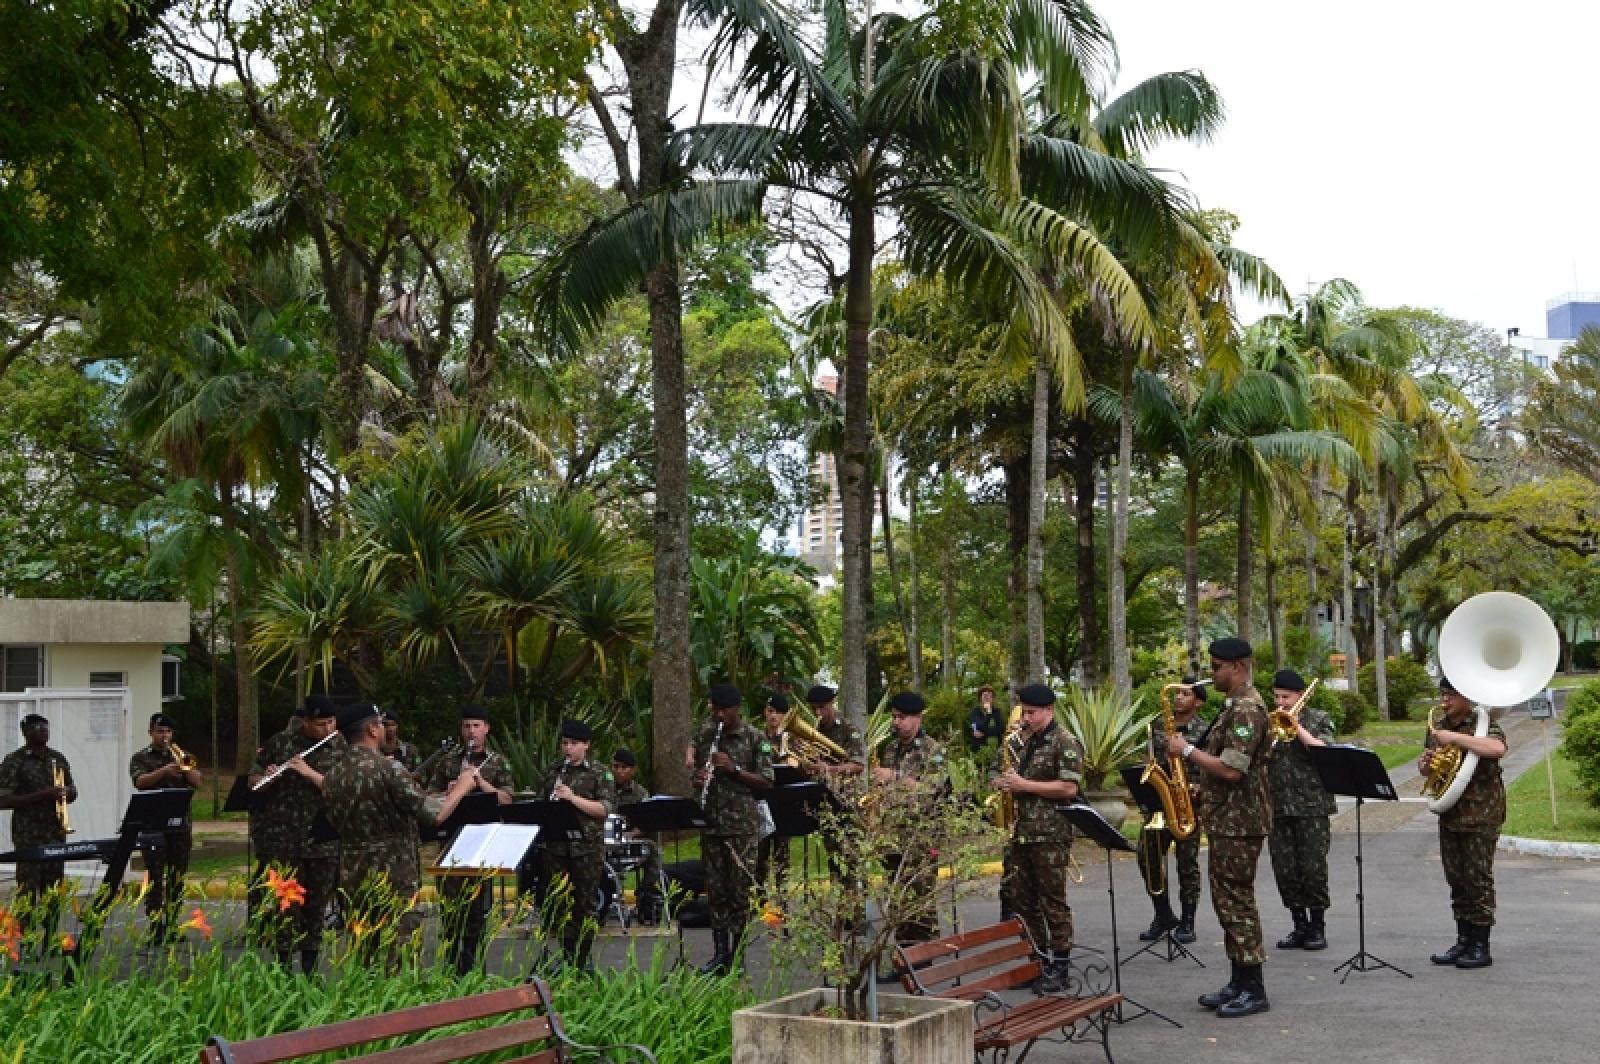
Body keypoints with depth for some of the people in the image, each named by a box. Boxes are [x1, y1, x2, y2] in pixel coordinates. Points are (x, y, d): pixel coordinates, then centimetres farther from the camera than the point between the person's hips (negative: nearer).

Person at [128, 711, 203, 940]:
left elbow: (197, 782, 6)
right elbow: (140, 782, -12)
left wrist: (184, 767, -10)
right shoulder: (141, 758, 6)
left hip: (181, 825, 4)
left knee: (177, 878, 6)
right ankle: (155, 927, -3)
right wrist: (165, 771, -24)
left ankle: (173, 925, 12)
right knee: (155, 878, -5)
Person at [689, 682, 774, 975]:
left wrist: (733, 768, -18)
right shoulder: (704, 737, 11)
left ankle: (737, 956, 5)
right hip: (711, 824, 4)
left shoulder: (754, 739, -3)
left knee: (740, 891, -2)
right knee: (716, 890, 8)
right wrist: (698, 777, -3)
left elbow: (766, 783, -6)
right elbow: (696, 769, 21)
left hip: (742, 825, -4)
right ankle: (719, 953, 15)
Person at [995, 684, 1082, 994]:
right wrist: (1007, 782, 5)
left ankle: (1058, 970, 6)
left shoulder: (1065, 743, -9)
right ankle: (1040, 960, 21)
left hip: (1050, 835, -8)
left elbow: (1069, 788, -17)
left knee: (1053, 902, -2)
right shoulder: (1025, 740, 16)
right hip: (1021, 832, 8)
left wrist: (1025, 785, -17)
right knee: (1021, 899, 10)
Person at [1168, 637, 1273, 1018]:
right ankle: (1239, 982, 21)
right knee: (1226, 900, 13)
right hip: (1225, 819, 10)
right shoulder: (1234, 706, 15)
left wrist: (1187, 750, -15)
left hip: (1239, 822, -10)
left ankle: (1253, 989, 3)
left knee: (1237, 901, -4)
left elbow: (1231, 769, -25)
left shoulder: (1247, 709, -18)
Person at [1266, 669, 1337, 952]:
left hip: (1311, 804, -3)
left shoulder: (1318, 719, 4)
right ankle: (1299, 926, 16)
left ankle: (1317, 926, 11)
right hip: (1278, 806, 4)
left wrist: (1297, 728, -14)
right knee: (1285, 870, 4)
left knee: (1313, 868, -3)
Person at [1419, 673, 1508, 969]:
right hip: (1450, 813, 7)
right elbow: (1425, 767, 20)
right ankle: (1463, 941, 21)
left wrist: (1456, 738, -29)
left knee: (1478, 879, -2)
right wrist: (1425, 763, -3)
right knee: (1456, 880, 12)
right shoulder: (1439, 727, 12)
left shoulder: (1483, 722, -9)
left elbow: (1498, 748, -31)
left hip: (1481, 814, -7)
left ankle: (1481, 947, 6)